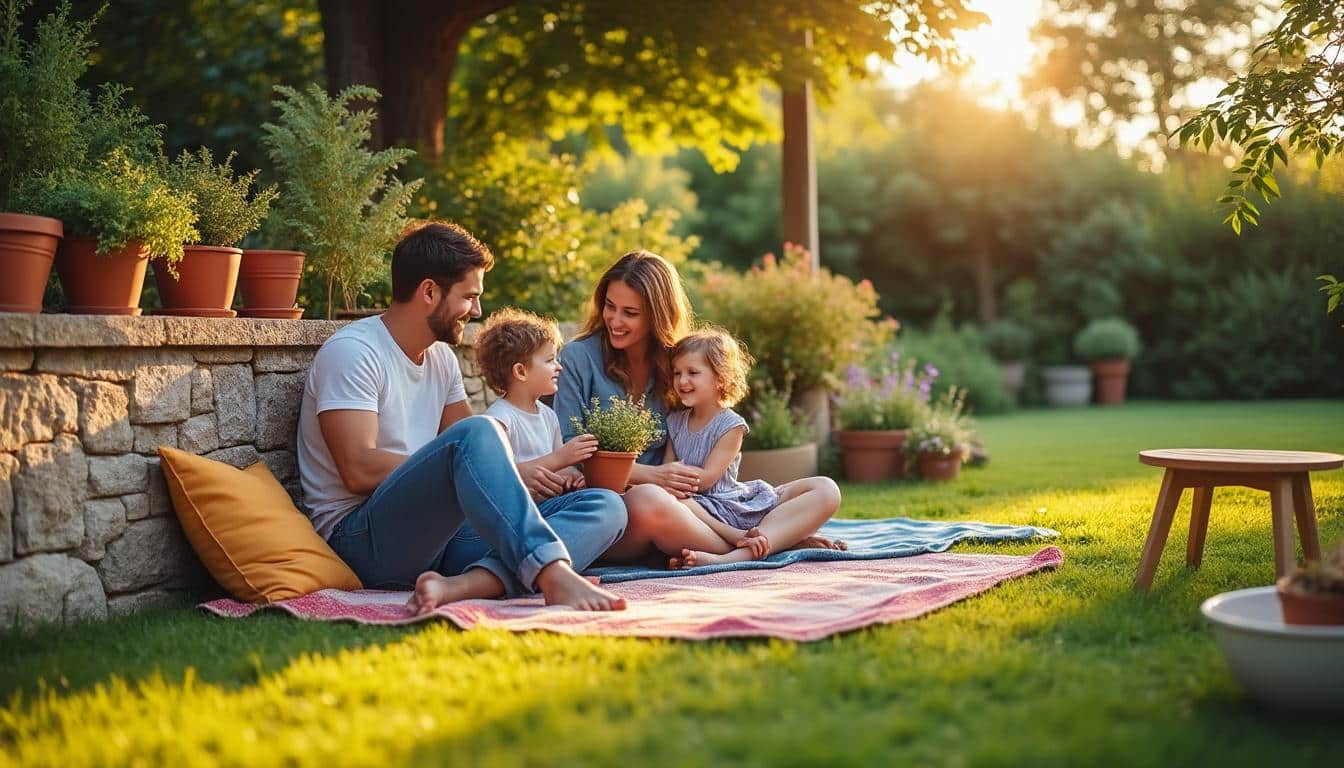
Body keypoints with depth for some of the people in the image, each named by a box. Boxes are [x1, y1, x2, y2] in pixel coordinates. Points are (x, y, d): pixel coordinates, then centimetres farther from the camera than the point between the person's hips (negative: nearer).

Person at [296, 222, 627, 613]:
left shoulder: (441, 357, 20)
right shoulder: (353, 351, -7)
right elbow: (360, 470, -18)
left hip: (438, 532, 8)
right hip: (363, 537, -8)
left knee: (606, 507, -10)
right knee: (477, 433, -33)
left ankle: (463, 585, -36)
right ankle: (555, 575, -44)